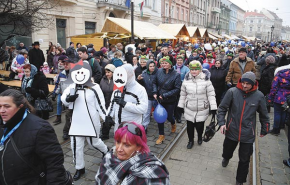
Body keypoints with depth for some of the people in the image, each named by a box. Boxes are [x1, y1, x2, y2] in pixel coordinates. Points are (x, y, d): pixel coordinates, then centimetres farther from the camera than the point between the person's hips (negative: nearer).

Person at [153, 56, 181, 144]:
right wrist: (155, 92, -9)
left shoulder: (176, 75, -14)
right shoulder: (159, 71, -5)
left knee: (169, 116, 10)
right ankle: (161, 136, 23)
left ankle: (173, 124, 49)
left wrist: (165, 95, -19)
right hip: (159, 99, 3)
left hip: (170, 100, -3)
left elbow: (177, 89, -16)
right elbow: (155, 83, 6)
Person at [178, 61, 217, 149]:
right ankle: (190, 140, 35)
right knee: (190, 126, 10)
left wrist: (213, 108, -10)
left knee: (199, 126, 9)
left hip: (202, 109, -2)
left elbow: (211, 94, -7)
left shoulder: (206, 80, -9)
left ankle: (200, 137, 42)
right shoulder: (186, 80, -2)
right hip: (189, 109, 2)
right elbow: (183, 94, 7)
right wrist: (181, 106, 9)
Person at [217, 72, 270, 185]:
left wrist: (264, 130, 14)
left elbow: (263, 115, 6)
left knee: (244, 160, 10)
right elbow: (222, 108, -4)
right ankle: (226, 158, 59)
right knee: (227, 151, 22)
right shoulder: (232, 92, -12)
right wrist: (221, 123, -14)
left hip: (248, 134, 0)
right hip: (231, 131, 0)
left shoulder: (259, 96, -8)